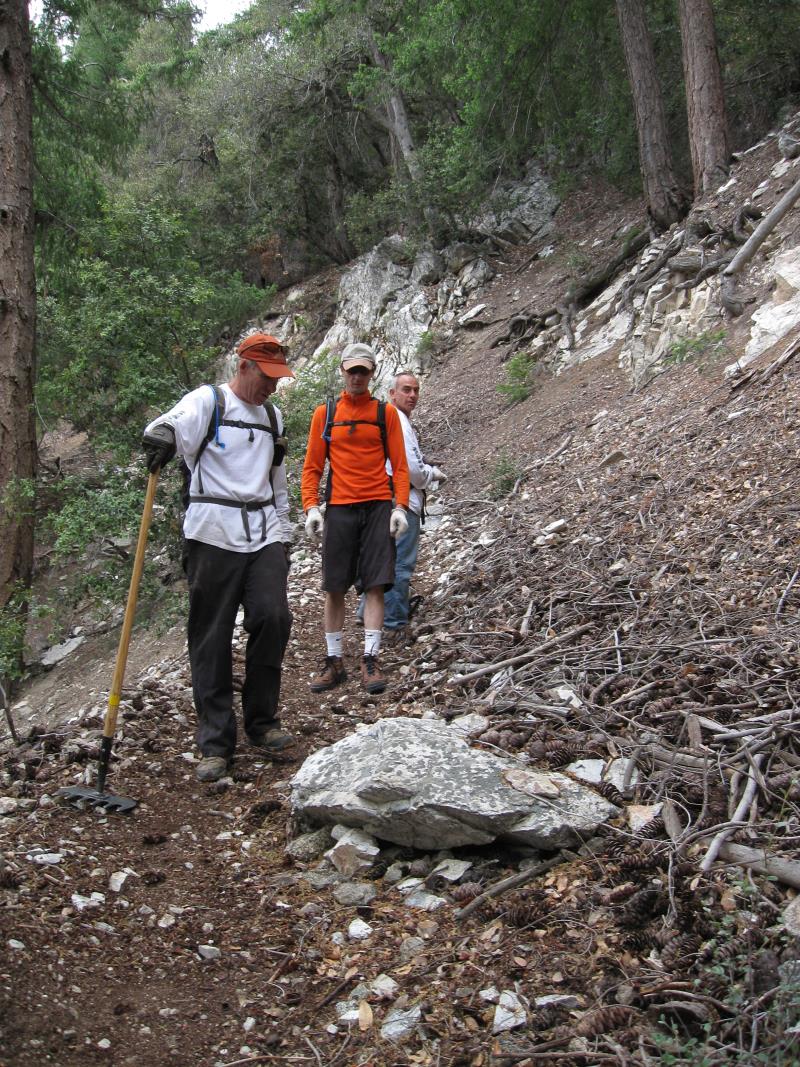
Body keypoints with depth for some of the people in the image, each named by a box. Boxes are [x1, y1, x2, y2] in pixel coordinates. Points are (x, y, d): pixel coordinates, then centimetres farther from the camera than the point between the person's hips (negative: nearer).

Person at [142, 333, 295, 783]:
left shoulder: (273, 417, 20)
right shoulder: (208, 401, 0)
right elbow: (177, 425, -22)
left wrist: (283, 536, 23)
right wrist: (162, 435, -45)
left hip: (264, 535, 5)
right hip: (213, 535, -5)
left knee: (273, 618, -10)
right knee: (212, 638, -1)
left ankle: (262, 721, 10)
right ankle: (216, 743, 8)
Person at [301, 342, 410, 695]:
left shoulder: (386, 412, 6)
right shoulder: (324, 413, 8)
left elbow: (399, 465, 4)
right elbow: (312, 466, 7)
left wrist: (400, 507, -7)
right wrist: (311, 507, -5)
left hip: (378, 507, -1)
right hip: (339, 508, 1)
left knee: (375, 585, -4)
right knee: (334, 588, 3)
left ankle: (370, 661, 2)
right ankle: (334, 662, 14)